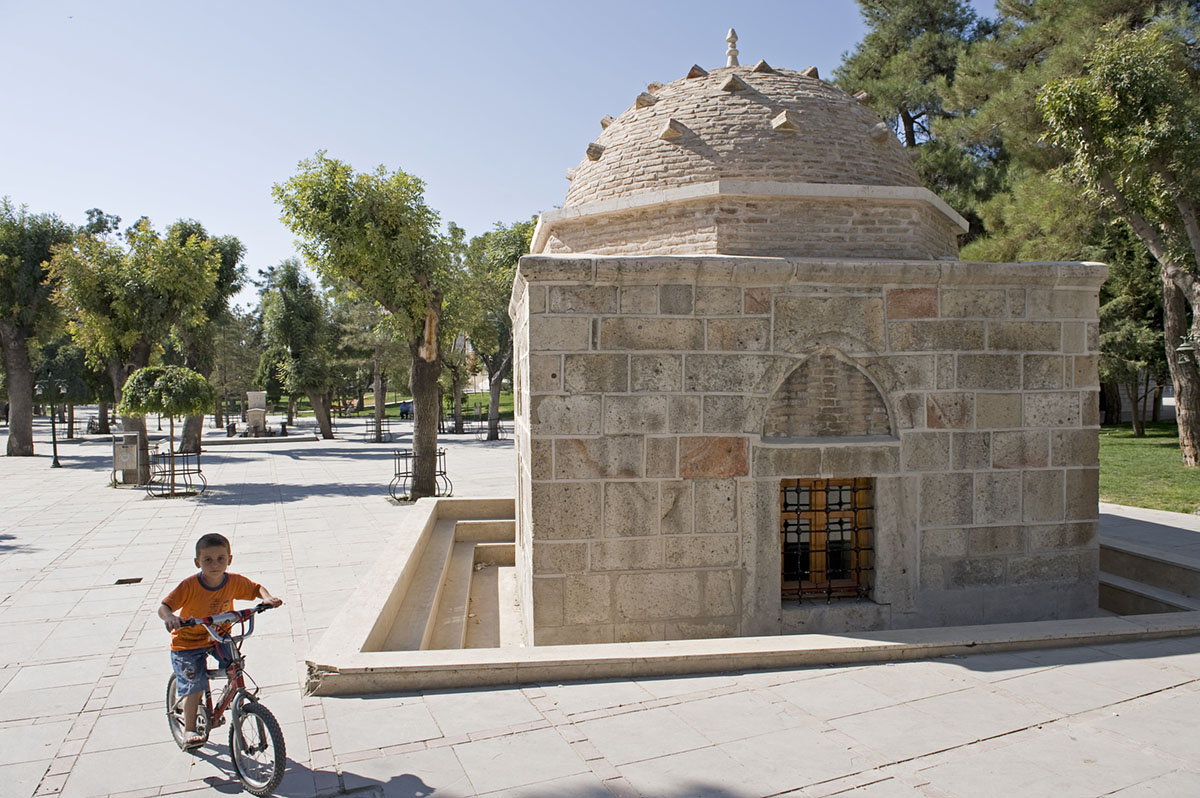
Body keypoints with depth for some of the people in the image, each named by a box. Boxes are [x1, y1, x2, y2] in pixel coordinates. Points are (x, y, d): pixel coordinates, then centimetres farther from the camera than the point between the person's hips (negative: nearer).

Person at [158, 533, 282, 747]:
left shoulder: (235, 582, -13)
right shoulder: (190, 586, -23)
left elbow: (257, 588, 3)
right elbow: (163, 607, -25)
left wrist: (268, 598, -19)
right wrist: (170, 617, -48)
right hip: (188, 642, -3)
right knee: (195, 686, -9)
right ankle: (189, 729, 13)